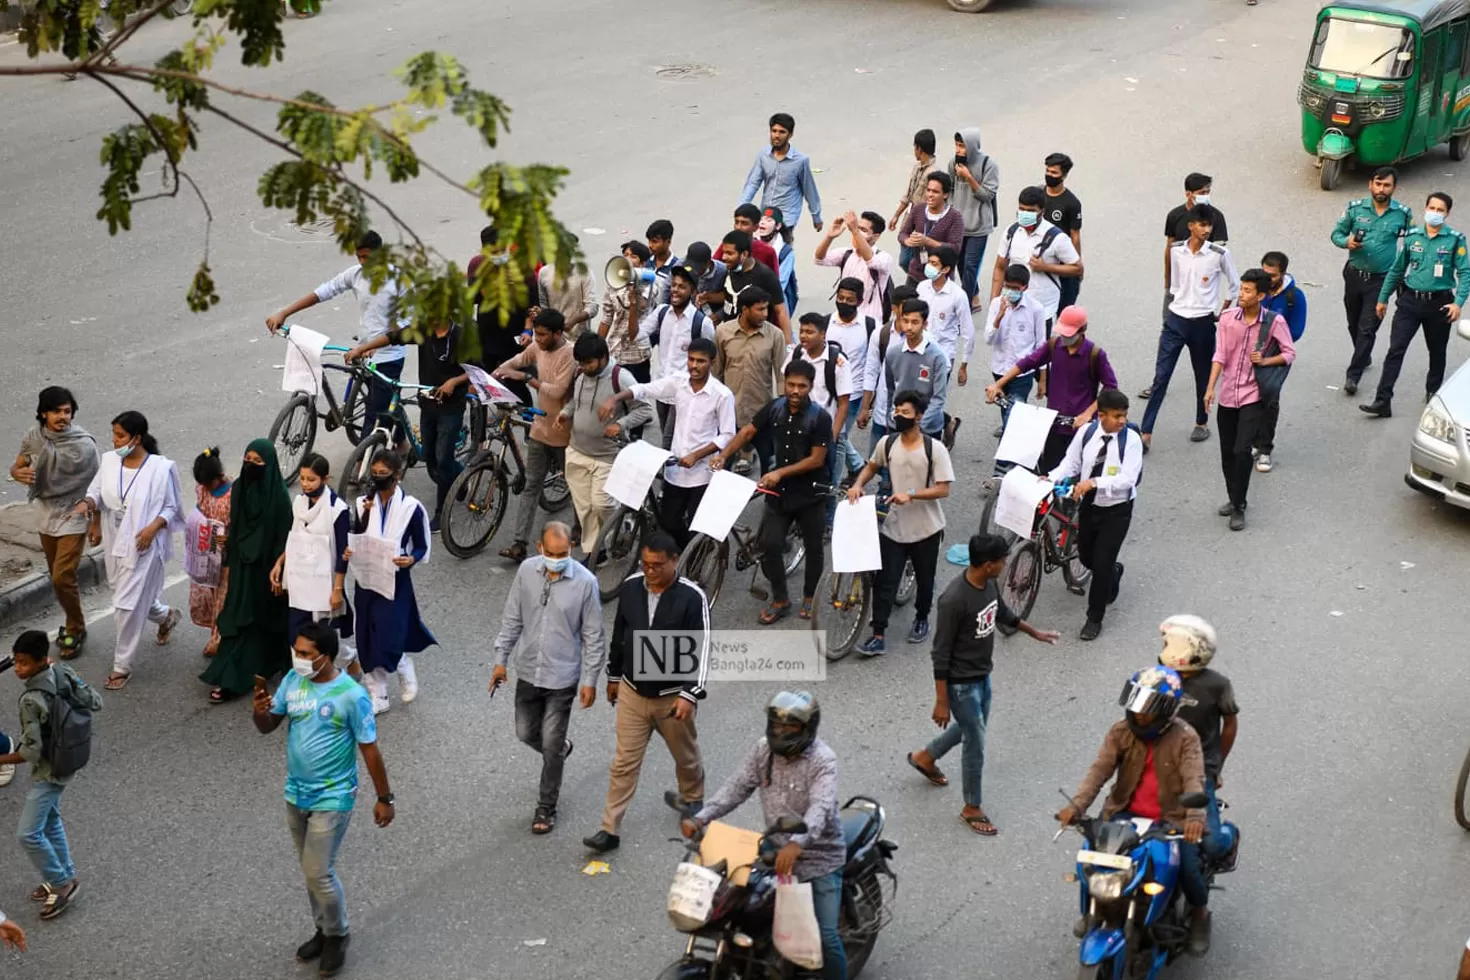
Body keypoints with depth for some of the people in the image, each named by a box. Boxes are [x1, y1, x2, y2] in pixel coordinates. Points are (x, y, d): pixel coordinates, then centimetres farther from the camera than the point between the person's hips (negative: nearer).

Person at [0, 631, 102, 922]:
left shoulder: (32, 700, -32)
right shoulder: (63, 672, -10)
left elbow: (30, 752, -26)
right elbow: (95, 703, 1)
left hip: (48, 771, -9)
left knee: (28, 833, 1)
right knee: (50, 820, 24)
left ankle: (62, 884, 15)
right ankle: (65, 878, 38)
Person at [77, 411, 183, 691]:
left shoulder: (160, 468, -17)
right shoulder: (109, 461, -3)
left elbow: (172, 508, -9)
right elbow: (98, 492, 7)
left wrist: (153, 528, -22)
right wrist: (88, 503, -13)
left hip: (142, 547, -6)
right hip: (115, 543, 6)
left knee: (128, 605, -3)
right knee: (137, 598, 23)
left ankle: (122, 666, 10)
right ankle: (166, 616, 55)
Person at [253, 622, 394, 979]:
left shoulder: (351, 695, -21)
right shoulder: (293, 680, -5)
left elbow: (370, 750, -14)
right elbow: (268, 727, 3)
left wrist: (384, 798, -7)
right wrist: (259, 711, -21)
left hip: (331, 799, -6)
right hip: (295, 794, 6)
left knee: (319, 874, -2)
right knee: (311, 870, 18)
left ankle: (337, 936, 22)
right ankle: (324, 929, 37)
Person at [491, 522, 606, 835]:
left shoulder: (585, 582, -18)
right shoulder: (526, 571, -8)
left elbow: (593, 636, -9)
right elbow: (512, 618, 4)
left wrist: (590, 680, -8)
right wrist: (501, 659, 5)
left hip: (562, 677, -4)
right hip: (528, 671, 4)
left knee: (551, 746, 4)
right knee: (525, 733, 19)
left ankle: (546, 808, 22)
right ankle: (560, 749, 51)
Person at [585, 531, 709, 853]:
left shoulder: (692, 597, -19)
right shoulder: (631, 587, -6)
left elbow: (701, 648, -17)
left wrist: (689, 694, -23)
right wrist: (614, 676, 16)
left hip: (673, 696, -2)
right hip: (633, 692, 3)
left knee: (686, 755, 20)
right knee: (624, 763, 4)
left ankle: (693, 800, 47)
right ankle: (609, 830, 8)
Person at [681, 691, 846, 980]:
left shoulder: (823, 760, -20)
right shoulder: (763, 750, -1)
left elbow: (821, 807, -34)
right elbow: (736, 787, -4)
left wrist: (797, 843, -52)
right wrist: (700, 818, -19)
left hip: (820, 856, -6)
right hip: (776, 850, 6)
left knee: (825, 937, -10)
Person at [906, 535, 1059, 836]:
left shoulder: (989, 584, -6)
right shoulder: (954, 600, -32)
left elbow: (1003, 614, 17)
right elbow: (941, 654, -25)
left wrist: (1034, 632, 30)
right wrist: (942, 701, -20)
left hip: (983, 675, 9)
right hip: (962, 683, -9)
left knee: (972, 727, 29)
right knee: (975, 743, 6)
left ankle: (926, 757, 52)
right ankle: (972, 808, 26)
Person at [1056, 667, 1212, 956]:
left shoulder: (1184, 737, -12)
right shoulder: (1121, 731, -4)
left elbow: (1194, 780, -24)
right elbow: (1100, 769, -13)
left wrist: (1195, 816, -43)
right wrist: (1076, 805, -28)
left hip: (1171, 818, -3)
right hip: (1127, 813, 3)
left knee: (1188, 867, -20)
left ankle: (1199, 914, 16)